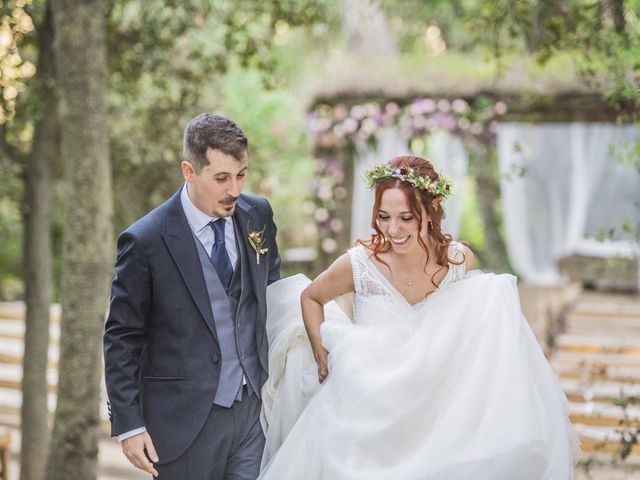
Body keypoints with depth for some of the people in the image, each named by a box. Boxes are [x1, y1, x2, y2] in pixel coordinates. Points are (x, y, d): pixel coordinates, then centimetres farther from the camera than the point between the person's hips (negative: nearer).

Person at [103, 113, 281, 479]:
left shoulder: (258, 215, 2)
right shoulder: (146, 241, -13)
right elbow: (121, 339, -7)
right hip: (186, 421, -4)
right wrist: (128, 425, -8)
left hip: (254, 410, 4)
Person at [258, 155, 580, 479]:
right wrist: (322, 358, -5)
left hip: (438, 412, 2)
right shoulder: (360, 264, -18)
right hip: (368, 416, -1)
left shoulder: (461, 260, -12)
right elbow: (311, 298, 3)